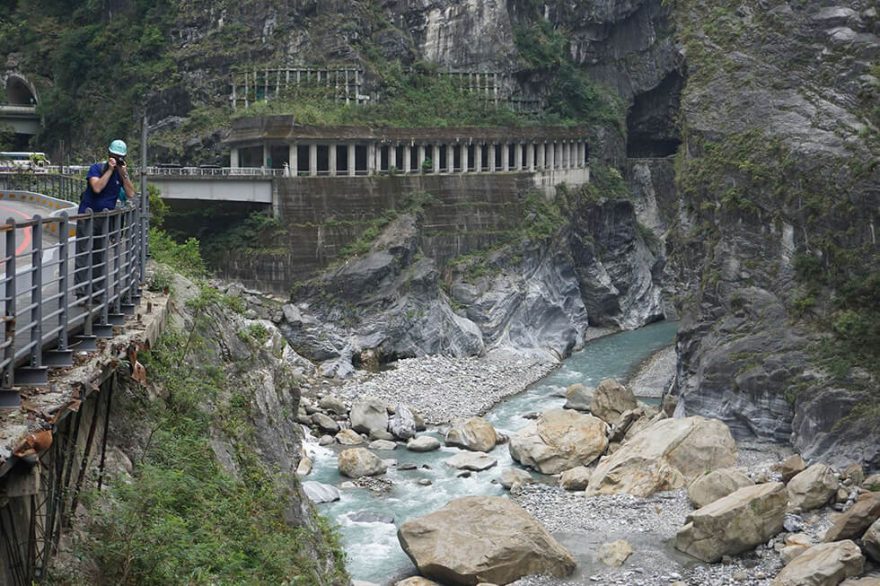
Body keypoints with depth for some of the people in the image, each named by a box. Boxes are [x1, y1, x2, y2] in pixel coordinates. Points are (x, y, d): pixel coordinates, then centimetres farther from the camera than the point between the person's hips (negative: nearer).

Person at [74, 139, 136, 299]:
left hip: (105, 218, 5)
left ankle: (98, 291, 10)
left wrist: (123, 174, -12)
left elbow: (131, 194, -4)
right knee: (83, 255, -6)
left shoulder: (122, 173, 6)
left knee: (101, 255, 6)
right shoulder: (97, 168, -7)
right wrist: (110, 170, -20)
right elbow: (97, 188, -24)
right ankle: (81, 292, -7)